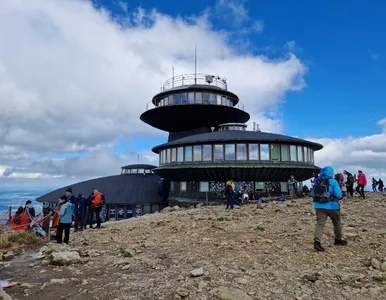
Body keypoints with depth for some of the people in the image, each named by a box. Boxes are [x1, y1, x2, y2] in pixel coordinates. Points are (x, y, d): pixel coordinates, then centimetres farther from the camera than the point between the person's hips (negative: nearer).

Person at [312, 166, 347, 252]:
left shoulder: (317, 182, 7)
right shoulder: (333, 181, -7)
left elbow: (313, 194, 12)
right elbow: (339, 195, -12)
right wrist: (334, 197, 8)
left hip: (319, 206, 3)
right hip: (331, 206, -3)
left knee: (320, 223, -4)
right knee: (337, 223, 20)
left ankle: (317, 241, -22)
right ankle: (338, 240, 36)